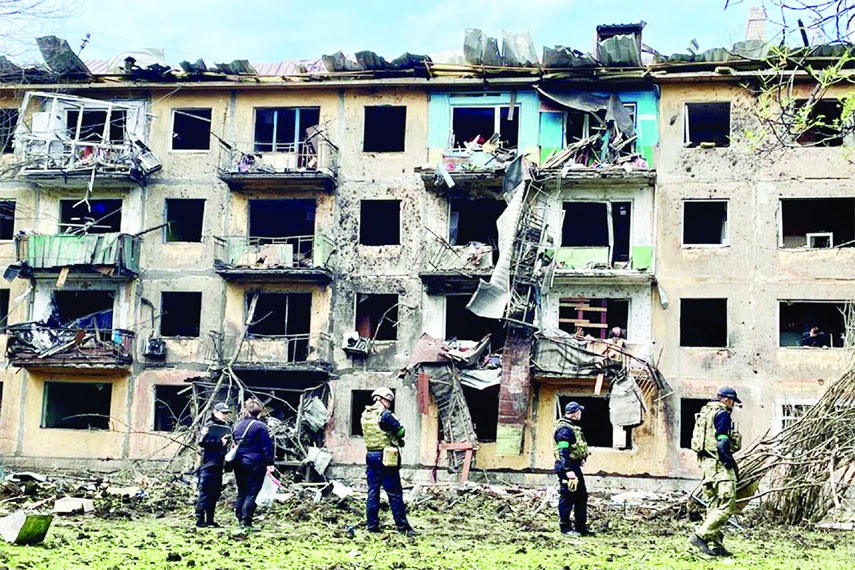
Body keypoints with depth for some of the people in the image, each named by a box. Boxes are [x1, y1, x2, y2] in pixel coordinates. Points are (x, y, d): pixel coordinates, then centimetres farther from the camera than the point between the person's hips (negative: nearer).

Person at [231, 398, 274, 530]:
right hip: (255, 464, -6)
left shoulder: (237, 426, 11)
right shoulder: (260, 426, -9)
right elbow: (267, 446, -11)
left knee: (241, 492, 13)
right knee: (252, 493, -4)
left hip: (239, 463, 7)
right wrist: (269, 463, -8)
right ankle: (246, 522, -9)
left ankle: (240, 520, 15)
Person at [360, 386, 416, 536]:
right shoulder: (385, 414, -13)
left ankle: (372, 526, 9)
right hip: (386, 457, -7)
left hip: (370, 456, 7)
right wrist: (396, 437, 12)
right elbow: (400, 431, -10)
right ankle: (403, 527, 2)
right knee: (394, 493, -2)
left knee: (372, 491, 9)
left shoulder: (364, 415, 9)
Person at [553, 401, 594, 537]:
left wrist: (581, 459, 15)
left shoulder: (573, 427, 15)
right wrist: (568, 470, -27)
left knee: (582, 496, 14)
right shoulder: (565, 429, -18)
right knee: (567, 497, -3)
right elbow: (563, 451, -24)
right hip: (567, 467, -11)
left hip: (575, 466, 11)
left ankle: (581, 527, 21)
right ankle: (565, 527, 6)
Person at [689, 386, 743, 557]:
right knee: (727, 505, -11)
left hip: (706, 462, 10)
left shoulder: (705, 412, 20)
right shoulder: (722, 414, -9)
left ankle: (715, 544, 11)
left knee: (714, 506, 11)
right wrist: (731, 463, -15)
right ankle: (700, 535, -17)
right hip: (719, 465, -10)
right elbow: (722, 441, -17)